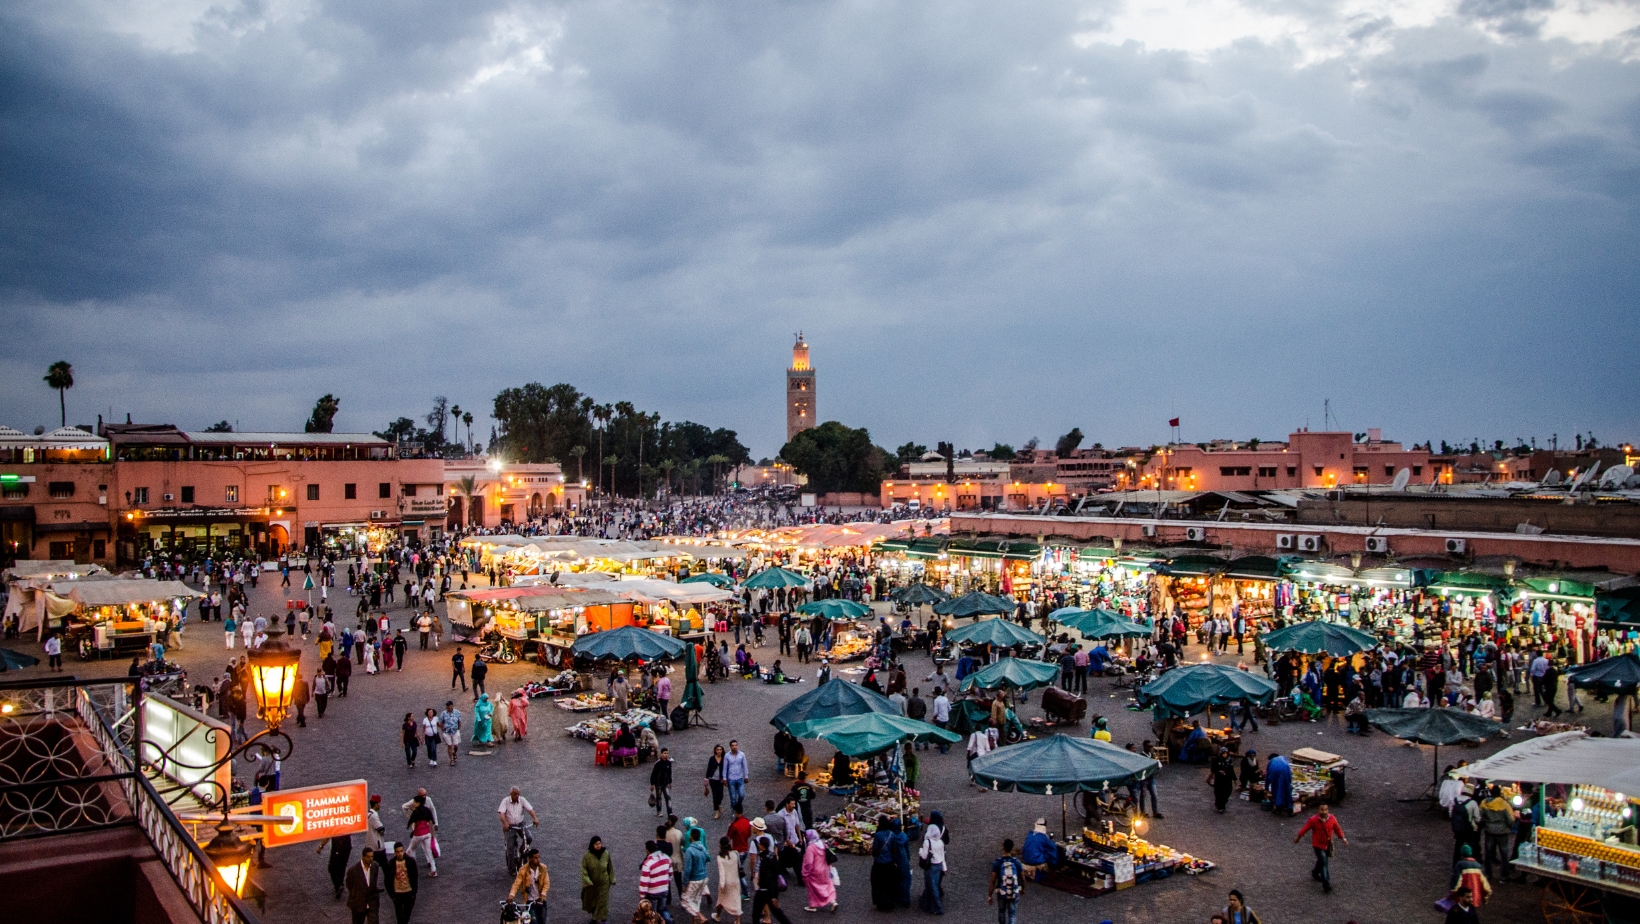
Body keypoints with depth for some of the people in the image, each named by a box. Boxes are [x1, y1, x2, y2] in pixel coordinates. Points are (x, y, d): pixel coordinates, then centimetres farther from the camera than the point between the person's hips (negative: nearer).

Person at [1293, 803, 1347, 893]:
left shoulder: (1332, 818, -12)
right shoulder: (1313, 820, -22)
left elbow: (1337, 829, 1)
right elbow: (1304, 829, -9)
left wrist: (1343, 839, -8)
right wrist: (1297, 838, 3)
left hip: (1328, 845, 5)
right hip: (1318, 845, -5)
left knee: (1322, 860, 25)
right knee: (1323, 863, -13)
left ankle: (1315, 873, 52)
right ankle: (1326, 885, -12)